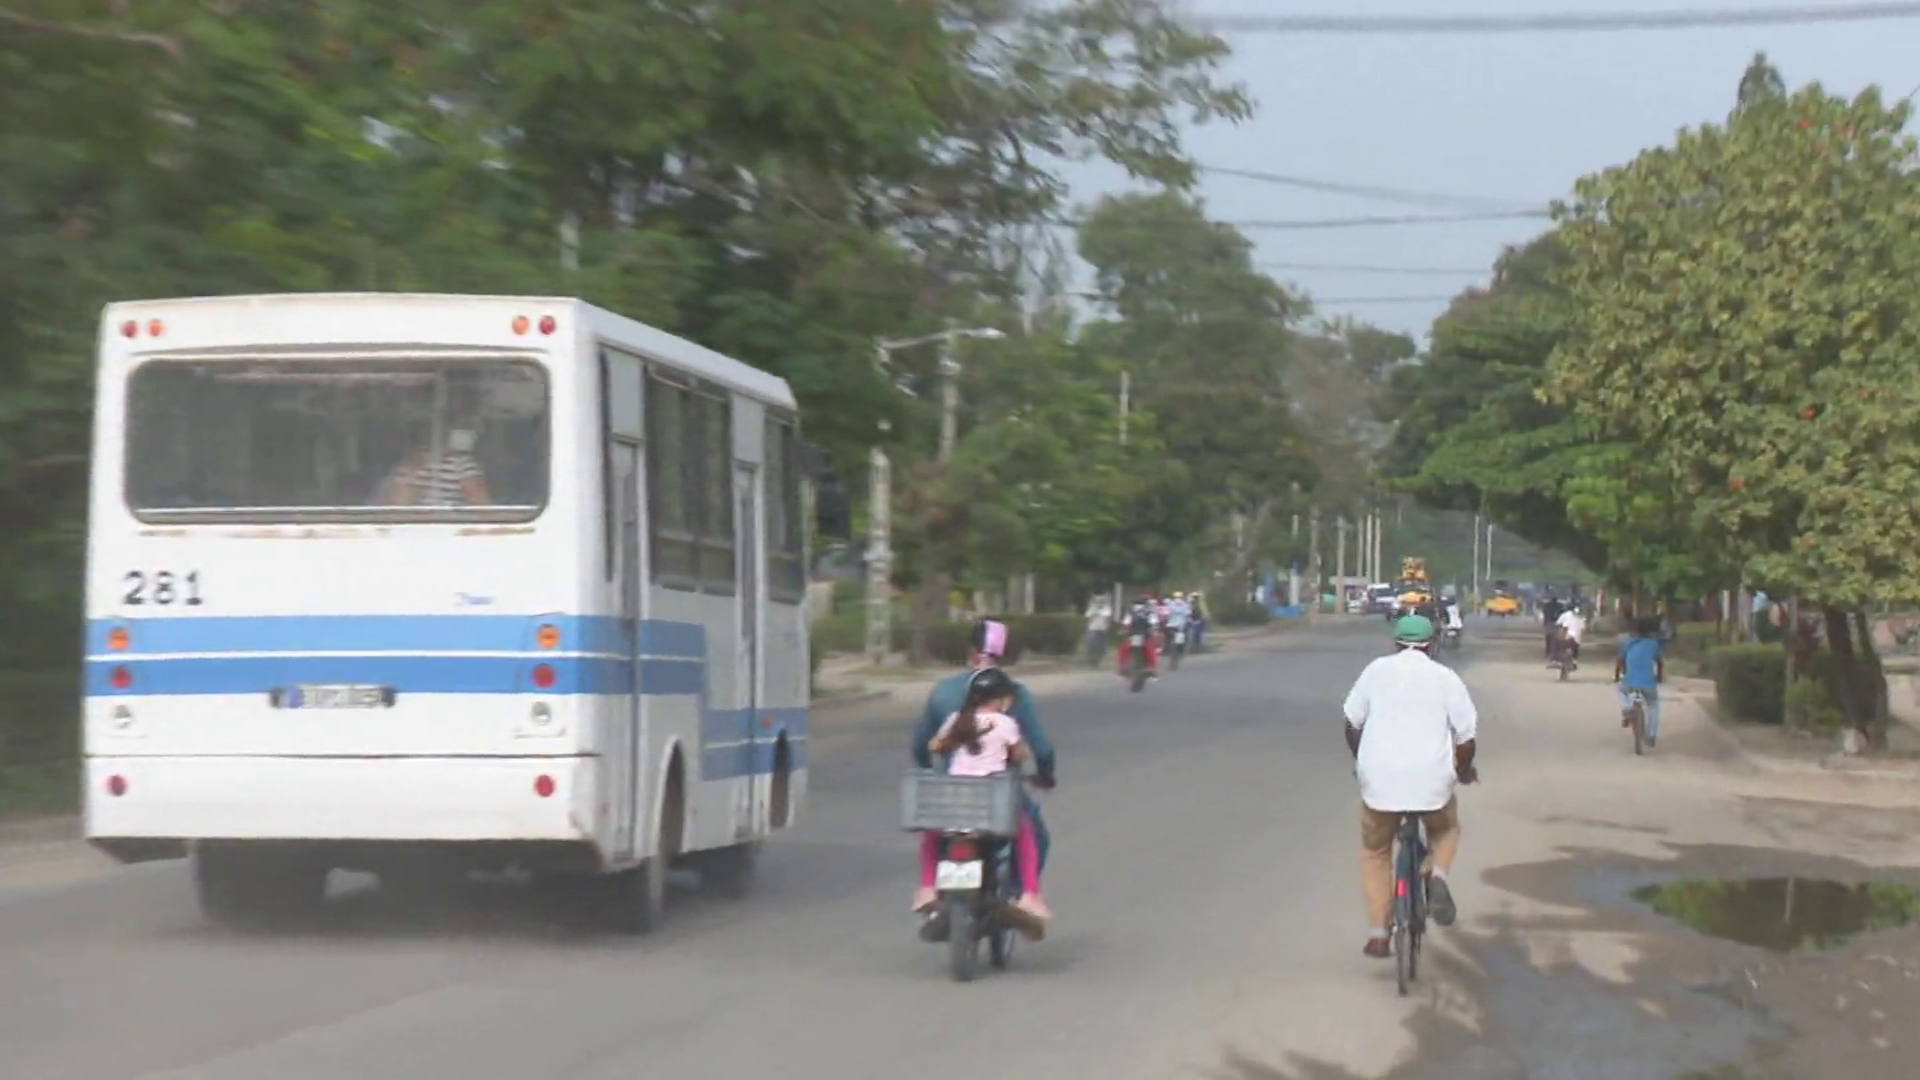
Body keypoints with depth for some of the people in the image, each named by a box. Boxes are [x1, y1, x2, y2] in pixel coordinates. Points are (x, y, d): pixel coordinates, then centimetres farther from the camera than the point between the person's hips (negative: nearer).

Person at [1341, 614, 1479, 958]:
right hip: (1432, 781, 0)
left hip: (1379, 778, 0)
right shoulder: (1446, 678, 4)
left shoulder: (1377, 670, 7)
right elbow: (1467, 736, 1)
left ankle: (1377, 935, 12)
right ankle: (1436, 875, 1)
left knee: (1375, 852, 20)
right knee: (1445, 829, 31)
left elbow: (1353, 723, 12)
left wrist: (1361, 761, 30)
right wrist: (1463, 769, 21)